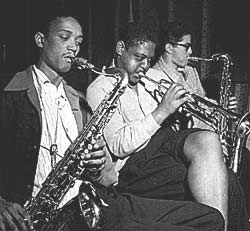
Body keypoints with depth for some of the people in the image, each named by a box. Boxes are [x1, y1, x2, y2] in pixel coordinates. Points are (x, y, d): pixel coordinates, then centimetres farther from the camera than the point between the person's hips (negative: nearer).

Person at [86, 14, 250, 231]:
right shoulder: (100, 88, 0)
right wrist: (161, 111, -15)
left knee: (207, 139, -28)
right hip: (135, 164, -7)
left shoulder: (146, 83, 25)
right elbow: (118, 146, -14)